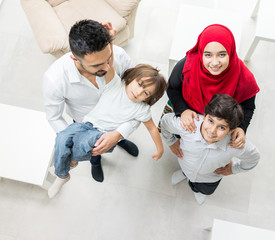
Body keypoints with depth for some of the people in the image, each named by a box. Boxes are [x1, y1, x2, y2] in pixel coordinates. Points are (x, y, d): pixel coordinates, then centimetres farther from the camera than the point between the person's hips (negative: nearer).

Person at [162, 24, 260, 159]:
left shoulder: (244, 79, -36)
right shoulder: (186, 66, -39)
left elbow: (247, 107, -13)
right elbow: (172, 88, -17)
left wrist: (241, 128, -33)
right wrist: (182, 111, -34)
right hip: (185, 106, 0)